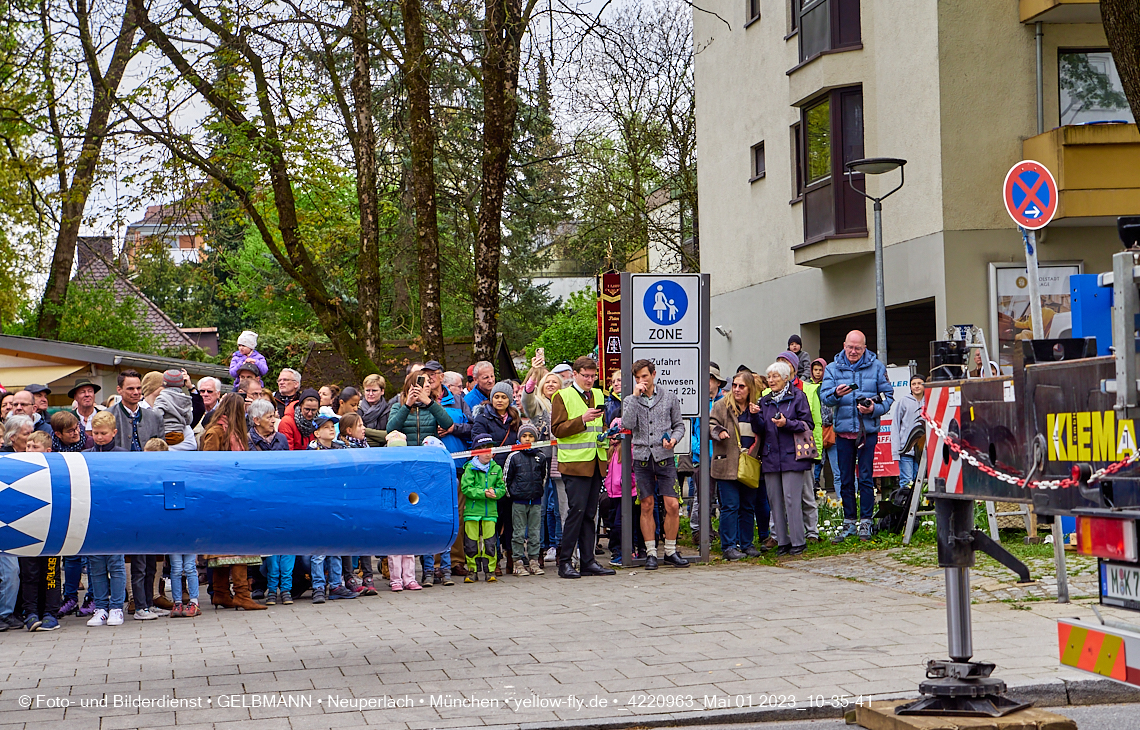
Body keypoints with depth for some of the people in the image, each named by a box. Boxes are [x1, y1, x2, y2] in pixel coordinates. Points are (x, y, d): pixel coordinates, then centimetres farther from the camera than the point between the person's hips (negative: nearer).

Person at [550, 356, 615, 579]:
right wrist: (582, 419, -20)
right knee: (577, 510, -11)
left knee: (590, 513, 7)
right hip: (575, 462, -6)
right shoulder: (562, 396, -2)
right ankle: (565, 562, -5)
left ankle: (588, 561, 10)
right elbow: (557, 429, -10)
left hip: (596, 461, 6)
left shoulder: (598, 395, 19)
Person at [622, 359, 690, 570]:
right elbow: (627, 424, -10)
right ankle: (651, 553, 10)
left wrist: (674, 438, -8)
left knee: (672, 505, -5)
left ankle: (671, 551, 7)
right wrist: (635, 396, -10)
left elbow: (679, 425, 13)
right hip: (642, 458, 0)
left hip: (664, 457, 0)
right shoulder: (630, 400, 8)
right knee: (647, 506, 3)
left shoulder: (669, 397, 9)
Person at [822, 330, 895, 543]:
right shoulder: (833, 368, 7)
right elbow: (824, 396, -4)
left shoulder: (876, 367, 4)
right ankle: (849, 523, 15)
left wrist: (874, 409, -14)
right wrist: (836, 394, -26)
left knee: (866, 477, -3)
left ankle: (865, 523, 4)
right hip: (843, 431, 2)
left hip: (868, 429, -2)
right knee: (845, 479, 7)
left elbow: (888, 395, 5)